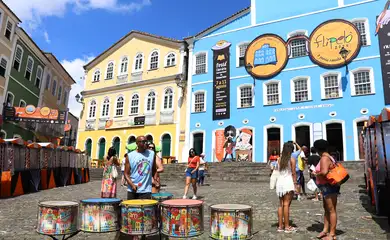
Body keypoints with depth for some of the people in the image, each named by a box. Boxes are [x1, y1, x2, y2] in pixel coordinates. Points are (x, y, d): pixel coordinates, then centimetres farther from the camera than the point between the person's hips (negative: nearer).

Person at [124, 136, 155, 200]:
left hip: (146, 190, 1)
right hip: (133, 191, 0)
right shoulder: (130, 156, -2)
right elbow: (126, 173, -3)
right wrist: (132, 185, -16)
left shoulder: (151, 154, 5)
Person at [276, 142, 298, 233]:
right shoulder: (292, 159, -5)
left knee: (281, 204, 10)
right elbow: (293, 173, -5)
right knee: (286, 204, 0)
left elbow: (278, 170, 2)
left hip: (280, 181, 4)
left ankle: (280, 226, 15)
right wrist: (295, 183, 1)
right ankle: (287, 227, 7)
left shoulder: (279, 159, 7)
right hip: (288, 181, -4)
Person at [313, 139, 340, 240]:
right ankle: (325, 230, 22)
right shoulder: (329, 157, 14)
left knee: (331, 210, -4)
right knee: (326, 209, 15)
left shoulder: (324, 158, -17)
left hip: (329, 186, -11)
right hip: (328, 187, 11)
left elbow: (324, 172, -29)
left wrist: (316, 174, -12)